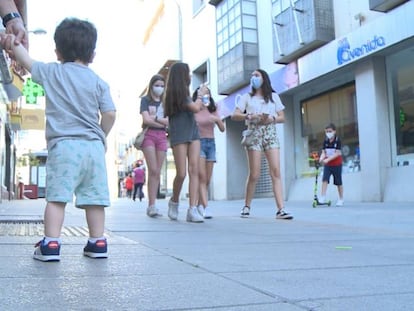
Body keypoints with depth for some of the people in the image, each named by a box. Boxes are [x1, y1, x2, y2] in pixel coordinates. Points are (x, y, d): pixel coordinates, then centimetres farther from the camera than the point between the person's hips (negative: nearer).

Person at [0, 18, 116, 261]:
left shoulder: (51, 72, 6)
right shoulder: (99, 82, 8)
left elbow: (28, 62, 16)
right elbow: (110, 114, 4)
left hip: (64, 145, -2)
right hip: (94, 145, 2)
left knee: (57, 196, -3)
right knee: (94, 197, 7)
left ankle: (51, 244, -7)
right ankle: (98, 243, 14)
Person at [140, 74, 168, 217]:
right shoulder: (145, 100, 7)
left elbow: (168, 121, 4)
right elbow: (146, 120, -7)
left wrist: (154, 117, -7)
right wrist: (162, 122, -3)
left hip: (162, 136, 4)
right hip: (149, 135, -4)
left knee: (157, 172, 0)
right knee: (153, 170, -14)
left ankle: (152, 206, 2)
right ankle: (152, 205, -14)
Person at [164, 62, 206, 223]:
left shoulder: (183, 93, 17)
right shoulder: (176, 93, -9)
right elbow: (196, 108, -14)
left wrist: (199, 101, 11)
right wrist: (200, 95, 1)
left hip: (193, 133, 7)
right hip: (179, 136, -7)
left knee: (194, 170, -6)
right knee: (181, 173, -7)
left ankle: (192, 209, -10)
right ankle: (174, 201, 20)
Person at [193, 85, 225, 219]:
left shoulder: (213, 110, 13)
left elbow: (222, 129, 7)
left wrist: (217, 120, -10)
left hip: (211, 143, 5)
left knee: (207, 179, 4)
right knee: (202, 177, -15)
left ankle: (200, 204, 17)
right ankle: (205, 207, -21)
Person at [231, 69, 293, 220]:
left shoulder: (274, 96, 18)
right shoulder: (247, 97, 14)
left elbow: (282, 117, 13)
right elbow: (234, 115, 3)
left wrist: (271, 119, -8)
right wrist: (250, 116, -14)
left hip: (271, 134, 1)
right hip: (254, 134, -1)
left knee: (276, 171, -10)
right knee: (254, 174, -6)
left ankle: (280, 209, -14)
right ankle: (246, 206, 9)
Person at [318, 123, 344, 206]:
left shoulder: (337, 140, -11)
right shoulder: (325, 141, 1)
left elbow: (337, 153, -18)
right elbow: (324, 152, 2)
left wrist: (328, 159, -27)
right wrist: (321, 158, -20)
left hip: (337, 164, -3)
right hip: (327, 165, 3)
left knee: (338, 182, 7)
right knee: (324, 180, -14)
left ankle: (341, 199, 19)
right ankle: (323, 197, -16)